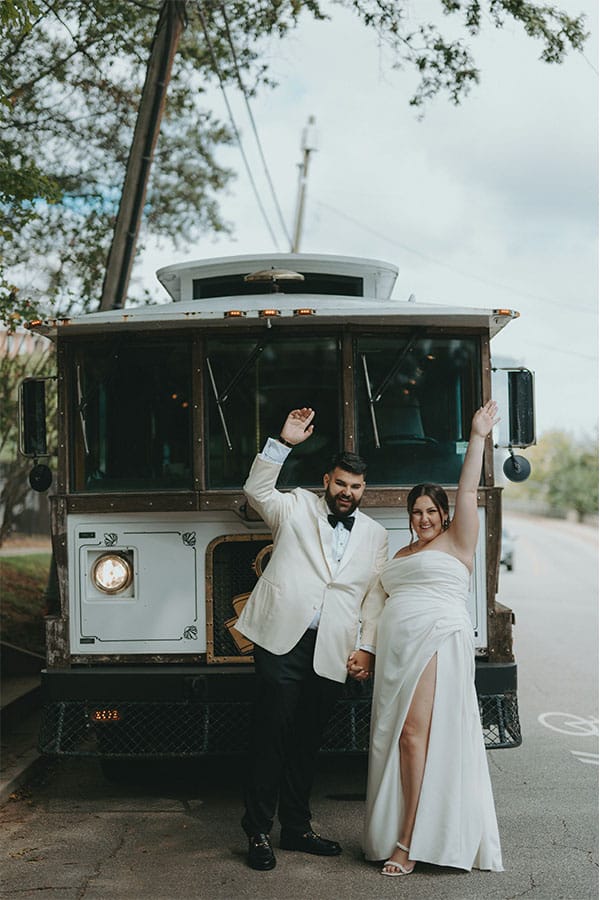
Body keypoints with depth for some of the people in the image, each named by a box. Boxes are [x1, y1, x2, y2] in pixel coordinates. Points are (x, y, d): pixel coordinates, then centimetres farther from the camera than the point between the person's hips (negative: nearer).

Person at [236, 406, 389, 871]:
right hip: (283, 640, -3)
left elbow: (375, 597, 13)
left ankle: (297, 828, 23)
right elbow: (257, 489, -5)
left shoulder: (376, 535, 15)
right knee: (271, 736, -3)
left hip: (332, 653, 3)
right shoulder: (297, 507, 9)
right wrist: (284, 442, -14)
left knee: (308, 743, 11)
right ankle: (259, 832, 5)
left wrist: (366, 648, 5)